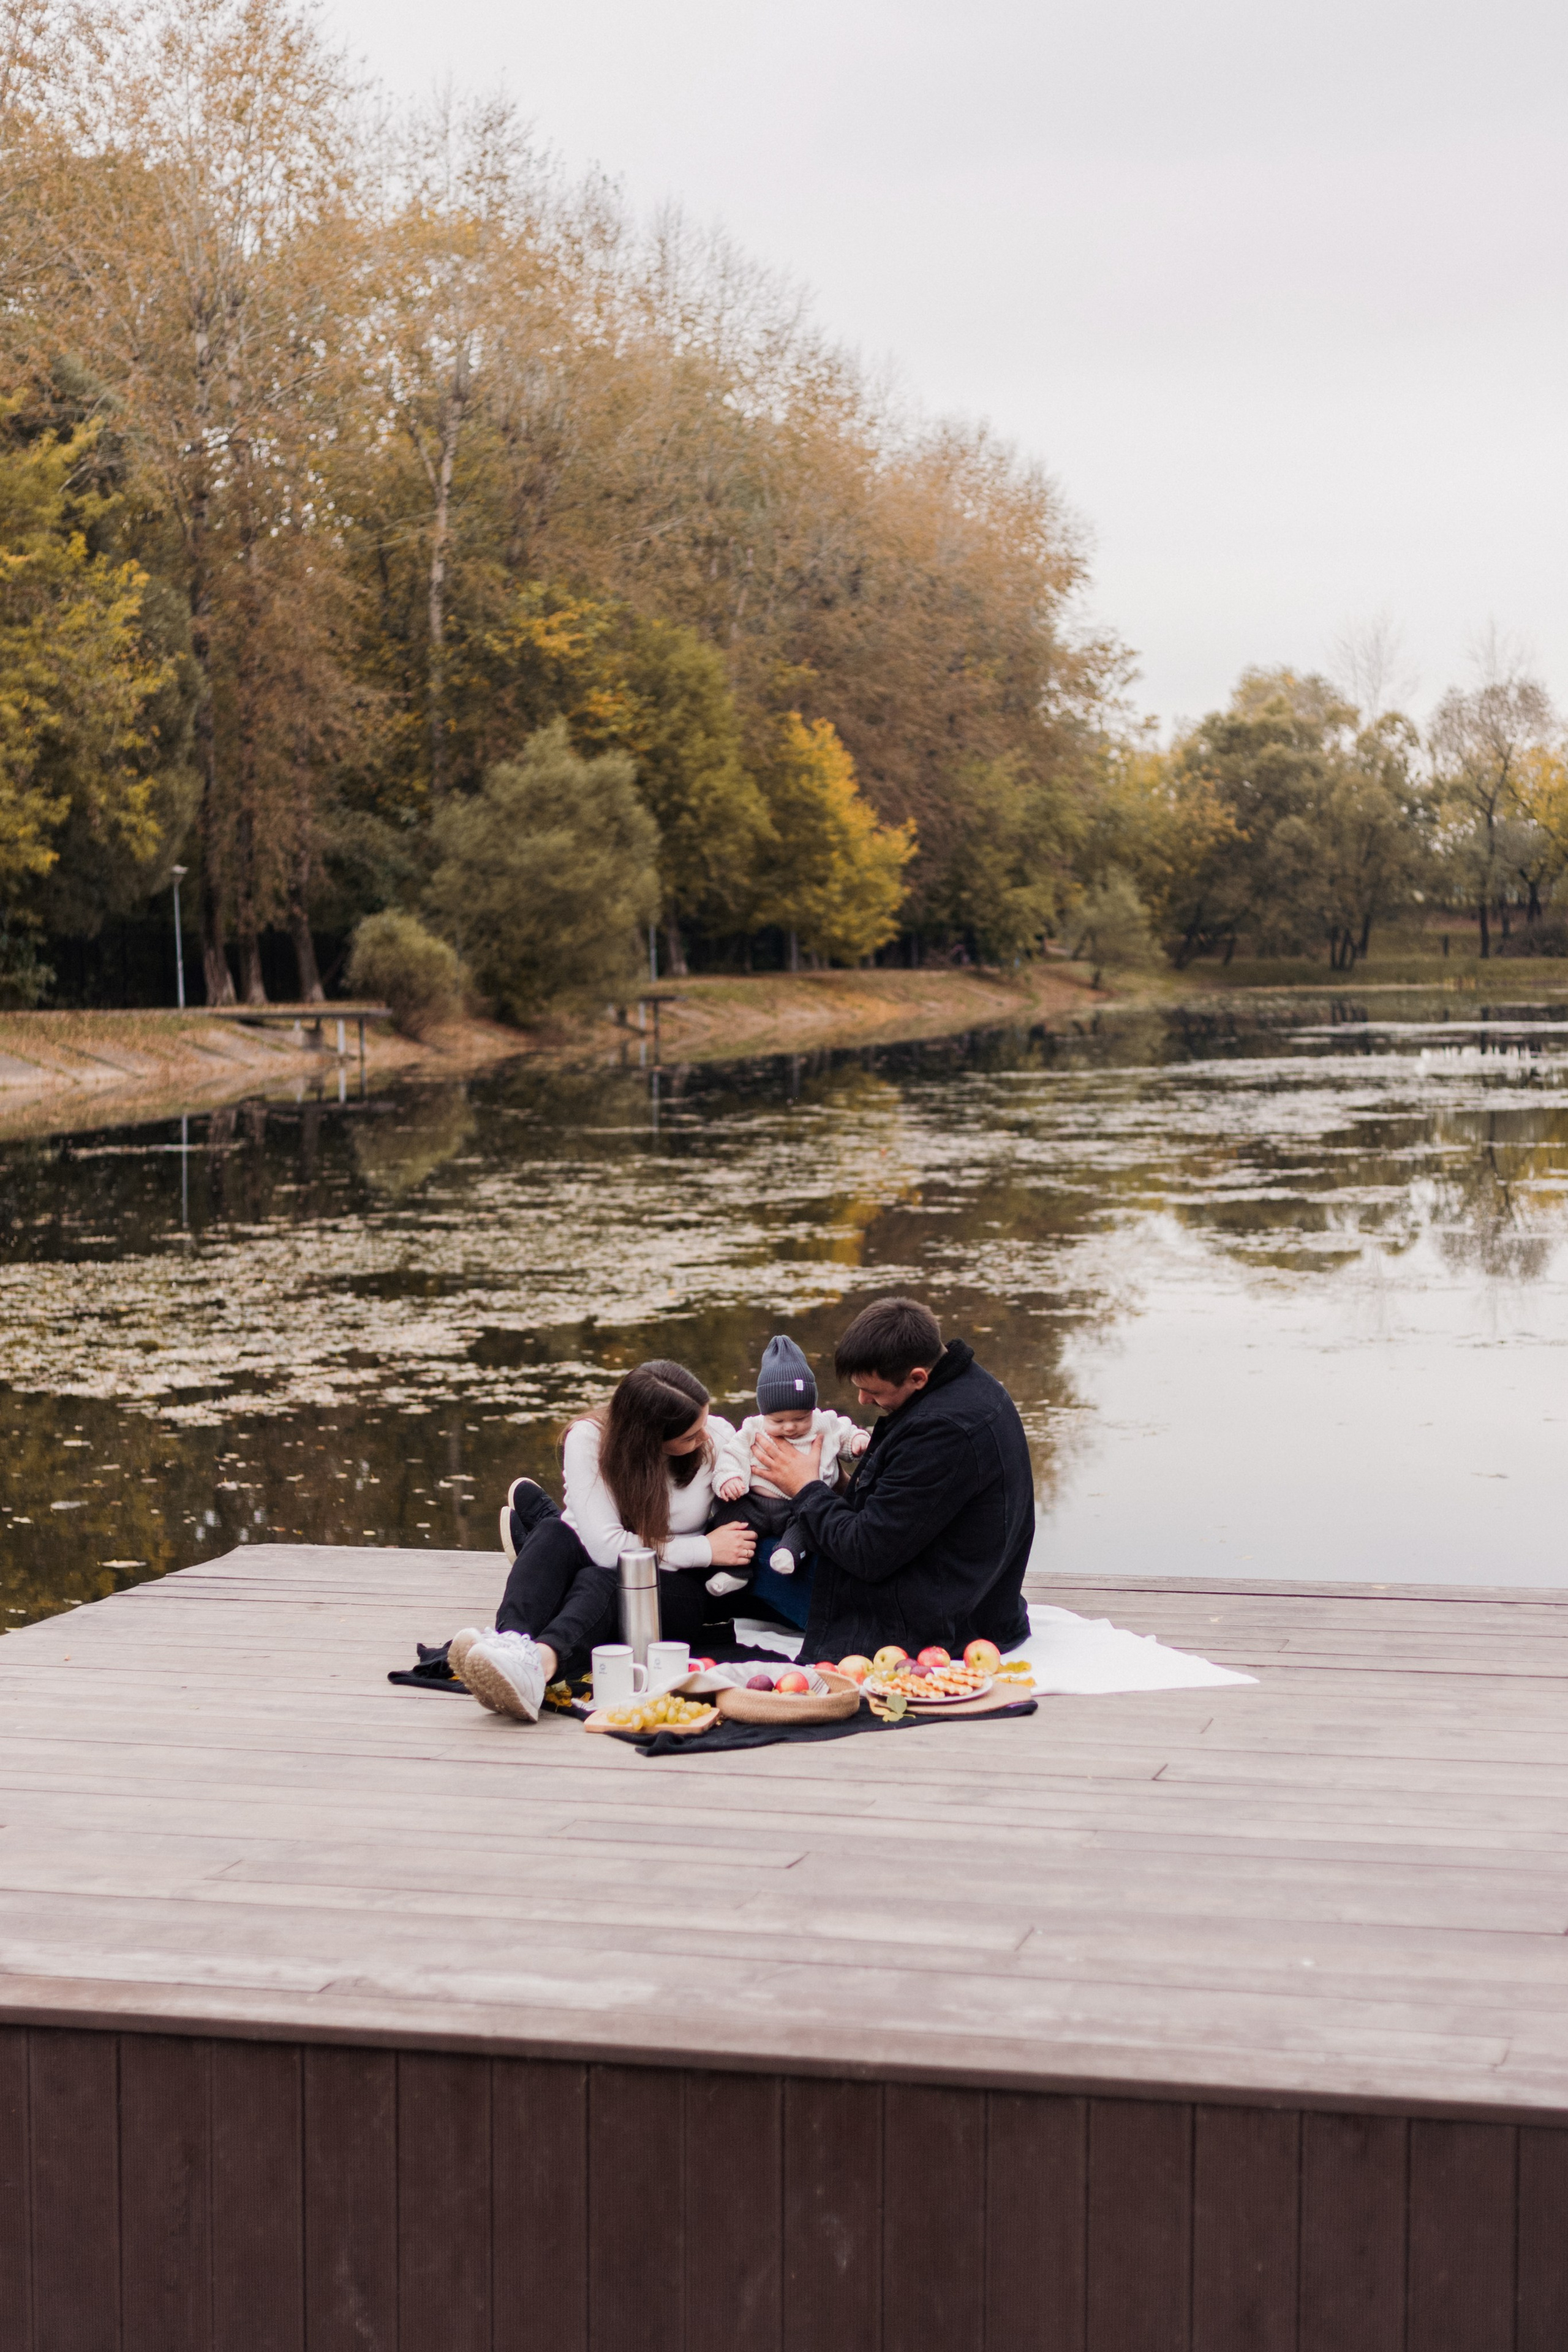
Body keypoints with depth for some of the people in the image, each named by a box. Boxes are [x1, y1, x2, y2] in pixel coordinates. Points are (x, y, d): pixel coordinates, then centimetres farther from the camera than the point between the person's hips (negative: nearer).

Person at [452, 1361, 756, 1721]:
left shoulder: (716, 1438, -8)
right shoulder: (589, 1439, -14)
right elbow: (607, 1548, -21)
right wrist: (704, 1550, -18)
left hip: (676, 1591, -1)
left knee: (599, 1581, -35)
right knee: (553, 1535, -32)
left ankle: (542, 1661, -69)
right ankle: (511, 1642, -60)